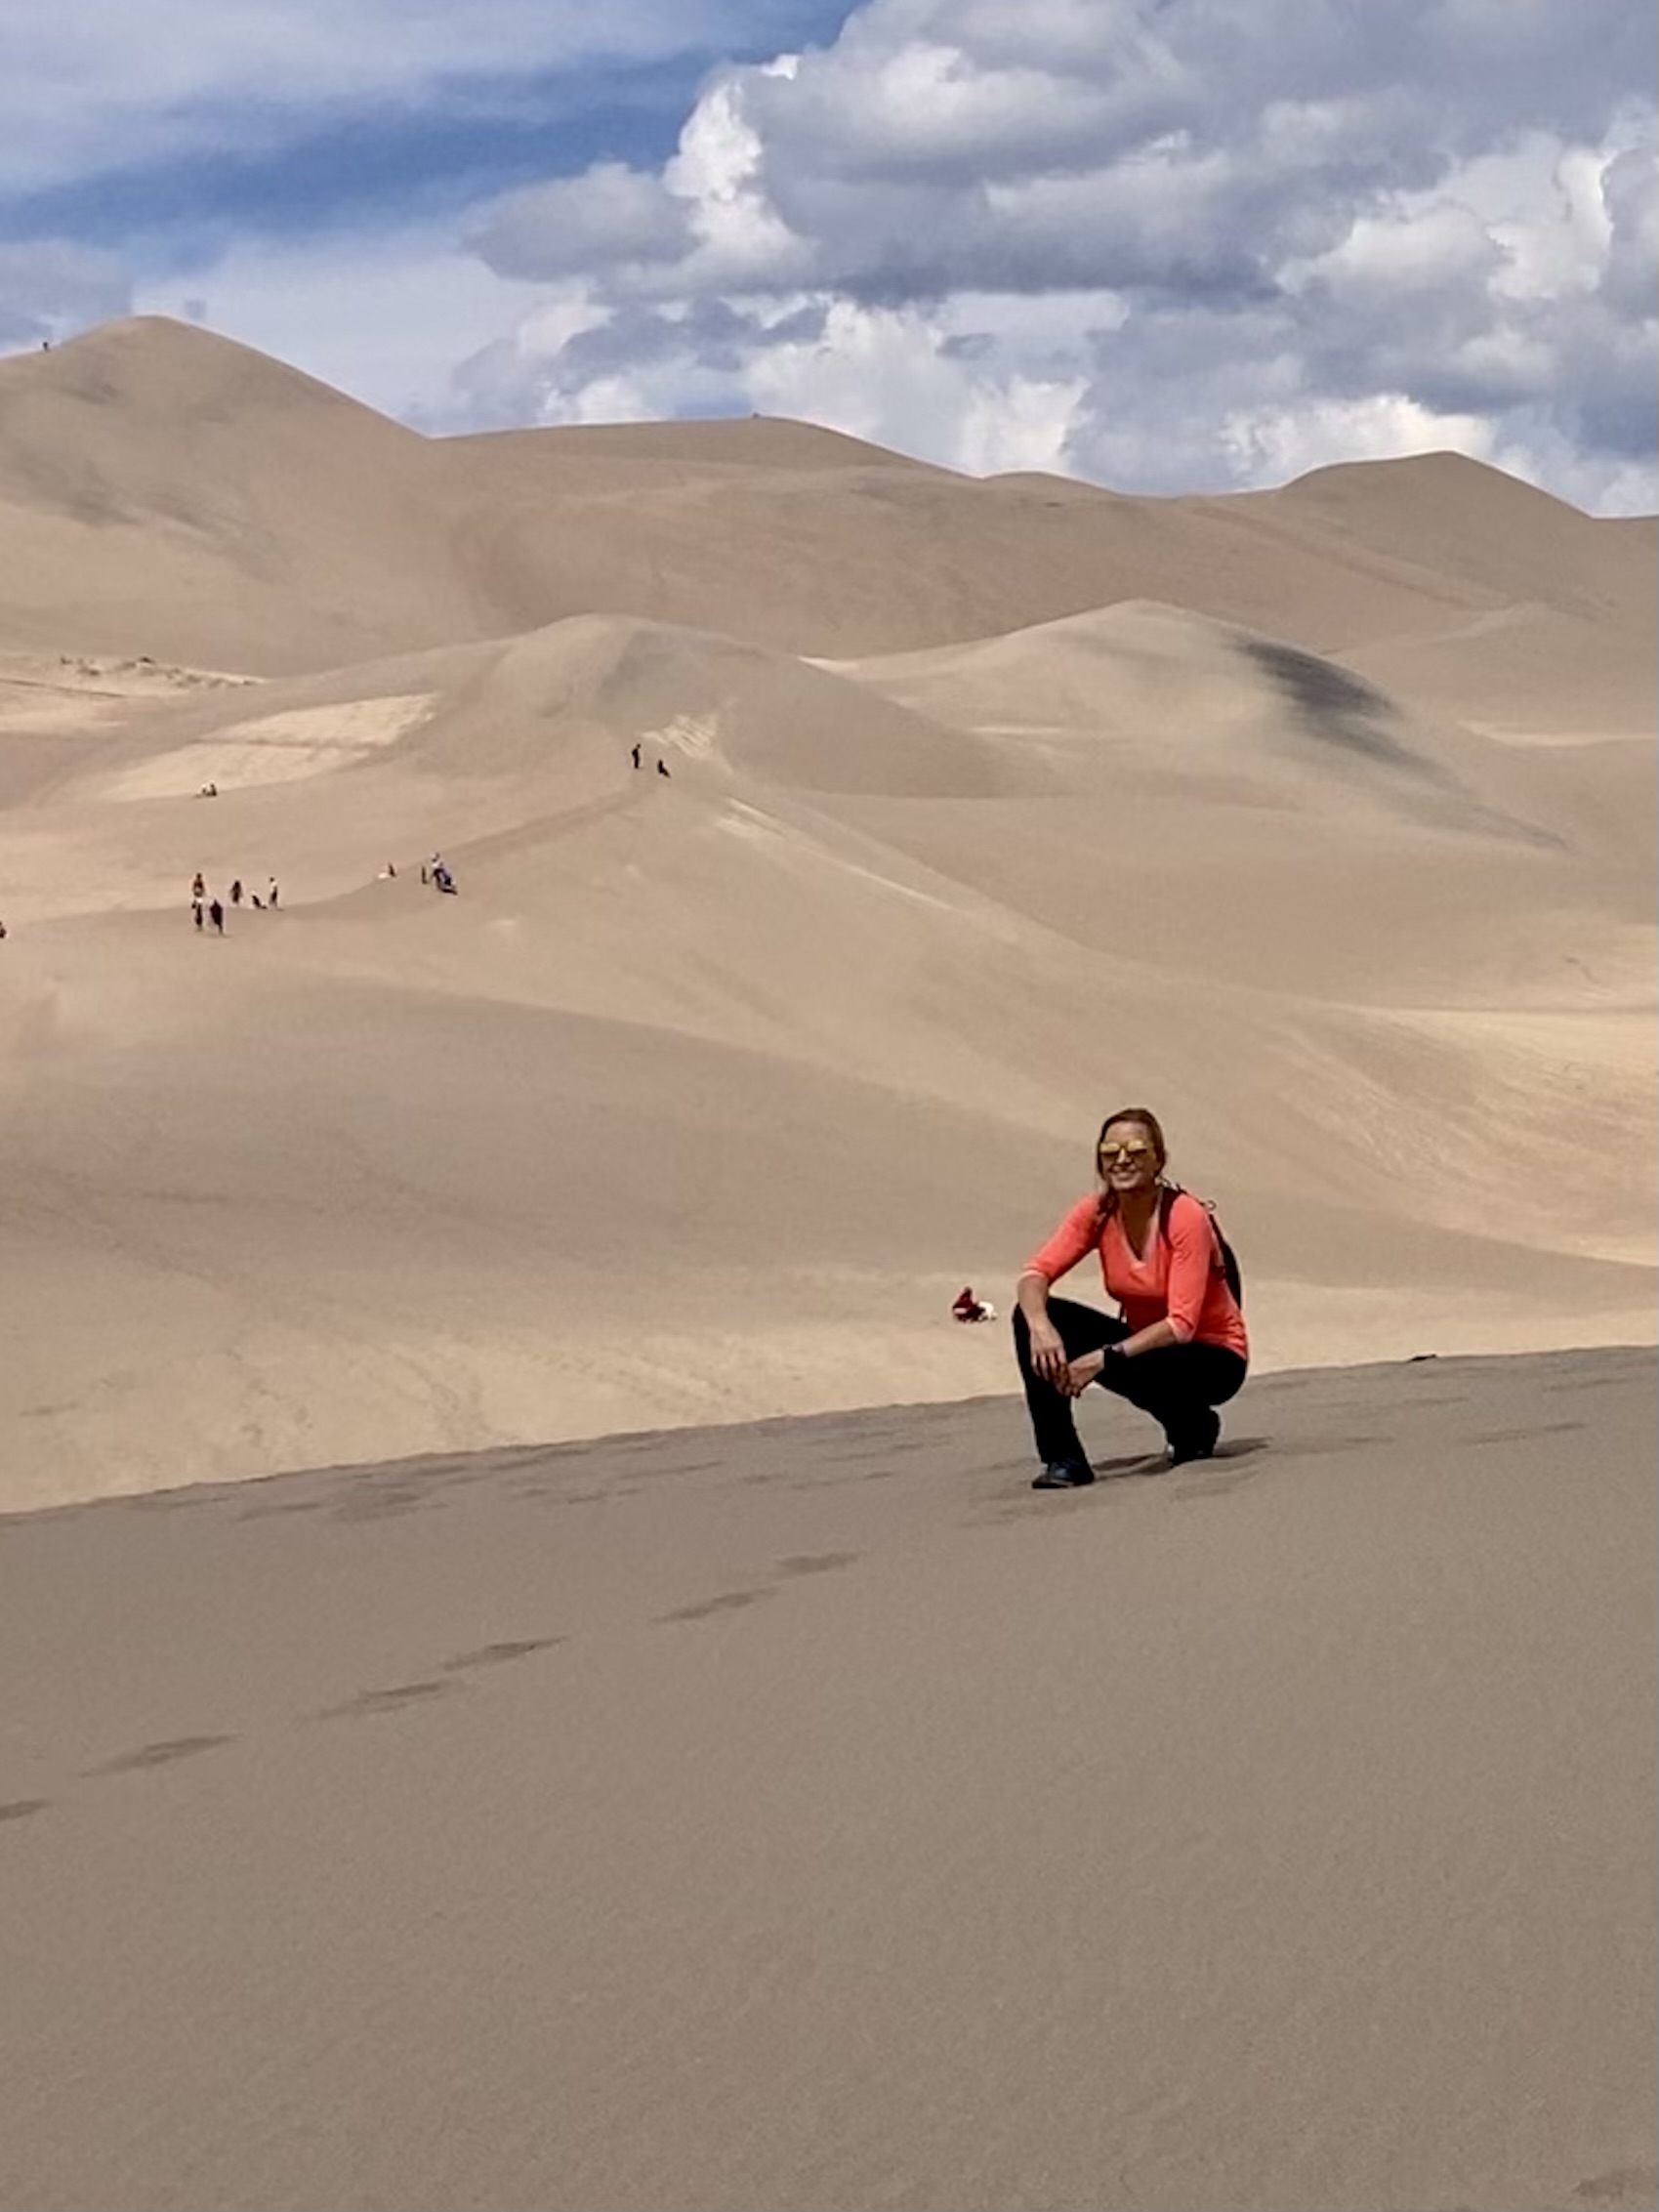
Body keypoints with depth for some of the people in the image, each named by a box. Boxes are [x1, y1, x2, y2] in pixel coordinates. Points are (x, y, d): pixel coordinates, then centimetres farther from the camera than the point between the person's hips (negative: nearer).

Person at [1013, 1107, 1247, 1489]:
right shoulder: (1097, 1212, -7)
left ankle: (1194, 1425, -4)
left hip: (1212, 1359, -5)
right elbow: (1036, 1272, -15)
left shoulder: (1186, 1217, -22)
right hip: (1144, 1342, 5)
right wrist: (1040, 1325, -37)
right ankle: (1063, 1458, -15)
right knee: (1031, 1315, -16)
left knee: (1131, 1370, -39)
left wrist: (1104, 1358, -35)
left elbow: (1181, 1325, -27)